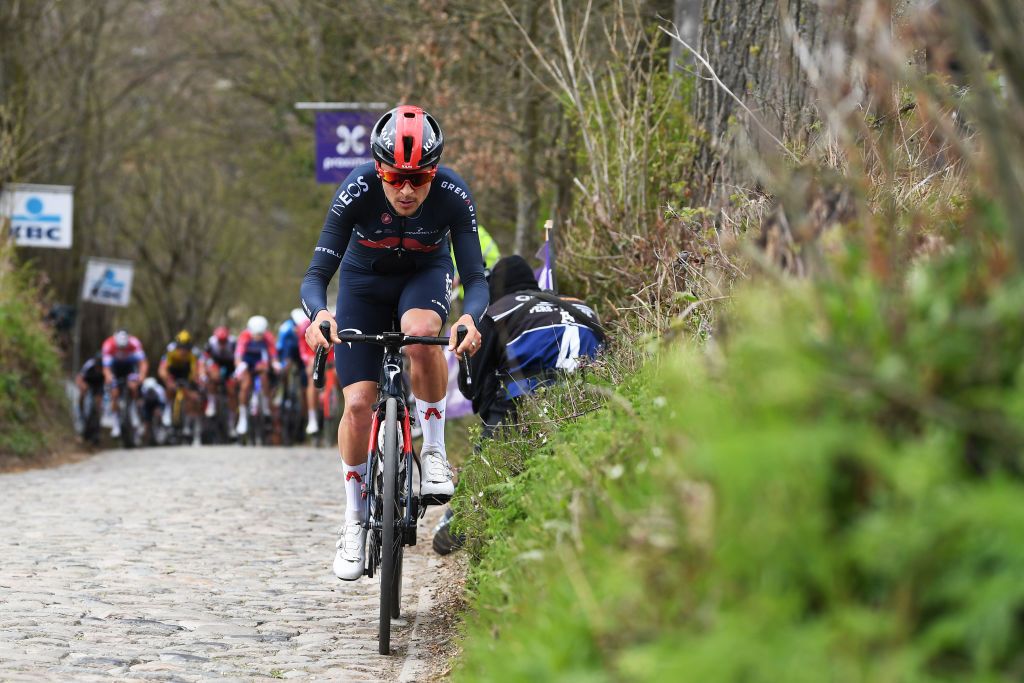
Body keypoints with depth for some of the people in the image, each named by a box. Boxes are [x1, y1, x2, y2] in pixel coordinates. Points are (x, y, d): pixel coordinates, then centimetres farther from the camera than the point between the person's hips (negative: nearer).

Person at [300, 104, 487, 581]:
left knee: (420, 335, -37)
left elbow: (475, 276, -29)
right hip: (364, 280, 1)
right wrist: (318, 315, -53)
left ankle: (434, 450, -17)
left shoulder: (453, 195, -30)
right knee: (357, 403, -10)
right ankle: (355, 520, 9)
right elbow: (316, 274, -31)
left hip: (424, 275, -1)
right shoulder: (357, 192, -31)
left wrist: (471, 318, -52)